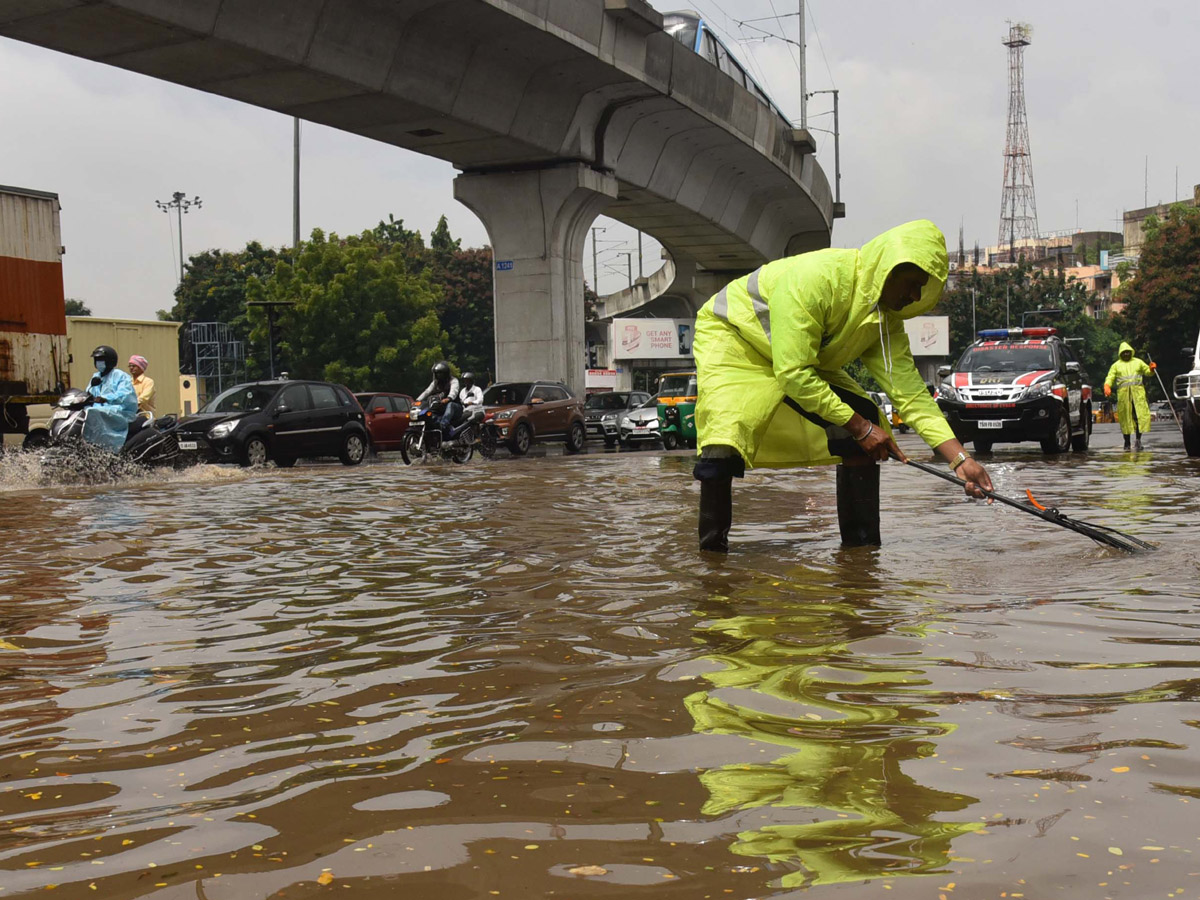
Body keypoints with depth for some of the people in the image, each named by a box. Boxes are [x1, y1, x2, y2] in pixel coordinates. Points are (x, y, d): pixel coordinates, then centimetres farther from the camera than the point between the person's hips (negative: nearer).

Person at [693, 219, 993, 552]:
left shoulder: (887, 320, -10)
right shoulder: (814, 278, -35)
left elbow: (910, 392, -11)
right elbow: (793, 373, -35)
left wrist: (960, 459, -21)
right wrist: (860, 428, -28)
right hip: (730, 336, -7)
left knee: (866, 419, -9)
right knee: (725, 435, -32)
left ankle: (862, 543, 0)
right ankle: (712, 546, -16)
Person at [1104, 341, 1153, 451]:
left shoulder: (1138, 362, 18)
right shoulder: (1116, 365, 13)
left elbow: (1147, 372, 23)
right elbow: (1110, 378, 5)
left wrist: (1151, 369, 0)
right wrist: (1107, 386, -15)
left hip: (1138, 393, 1)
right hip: (1123, 394, -1)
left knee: (1141, 415, -12)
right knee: (1125, 417, 2)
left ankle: (1138, 439, -3)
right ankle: (1127, 442, 11)